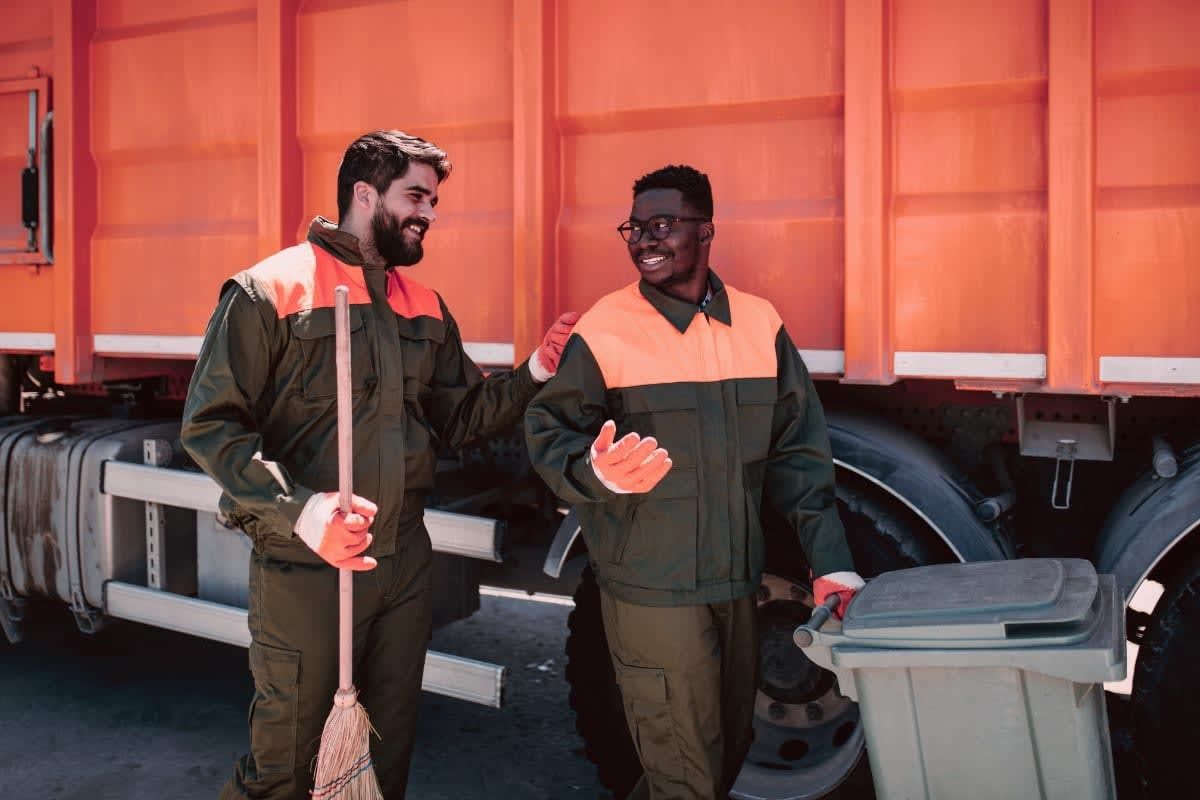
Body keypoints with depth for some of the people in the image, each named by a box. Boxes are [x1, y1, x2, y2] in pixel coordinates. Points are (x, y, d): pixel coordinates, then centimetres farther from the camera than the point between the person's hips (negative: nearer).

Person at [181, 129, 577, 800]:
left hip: (405, 562, 6)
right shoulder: (269, 291, -9)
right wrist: (298, 509, -27)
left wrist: (533, 374, -2)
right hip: (306, 568, -6)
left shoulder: (426, 308, 11)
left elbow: (458, 419, 14)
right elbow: (210, 424, -13)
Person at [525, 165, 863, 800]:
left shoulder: (760, 324, 3)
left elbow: (797, 453, 4)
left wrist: (831, 563, 0)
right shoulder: (602, 333, -9)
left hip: (737, 584, 5)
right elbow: (548, 436, -7)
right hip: (650, 590, -5)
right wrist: (598, 473, -29)